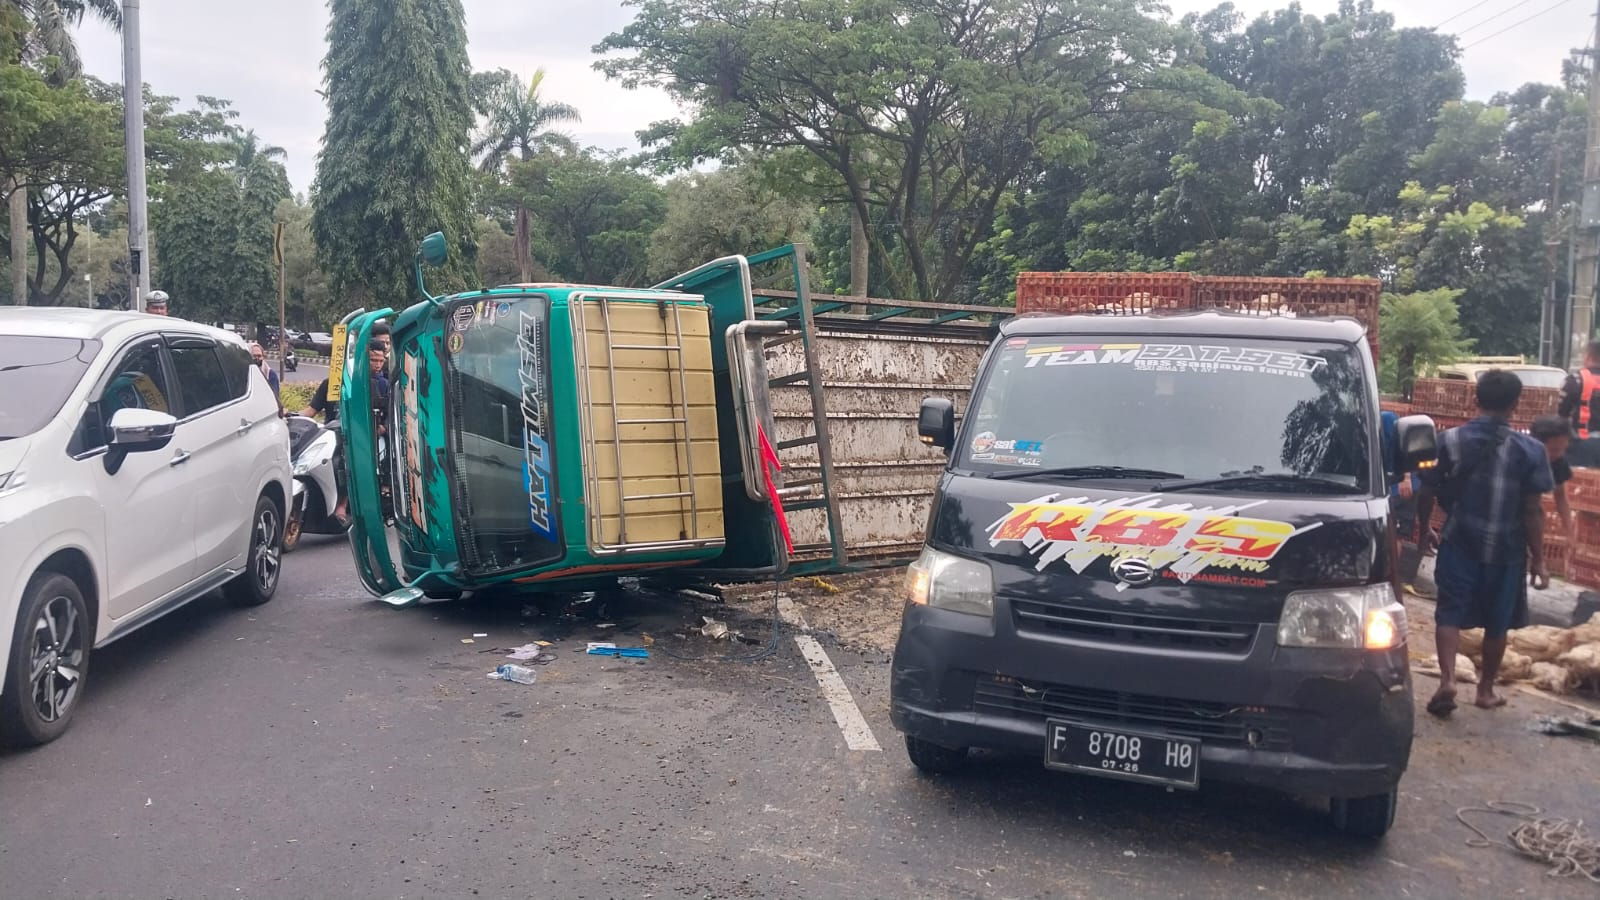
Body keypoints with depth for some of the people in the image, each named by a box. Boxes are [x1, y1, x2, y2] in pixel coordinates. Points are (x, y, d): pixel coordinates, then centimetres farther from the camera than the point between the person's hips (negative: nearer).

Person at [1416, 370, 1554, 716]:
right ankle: (1486, 689, 25)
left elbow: (1427, 494, 1)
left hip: (1459, 544, 0)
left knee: (1450, 612, 5)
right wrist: (1538, 559, 1)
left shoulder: (1448, 441, -5)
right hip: (1506, 550, 0)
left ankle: (1447, 679, -13)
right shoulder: (1529, 450, -9)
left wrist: (1424, 530, 17)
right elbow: (1533, 511, -8)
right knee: (1497, 622, 14)